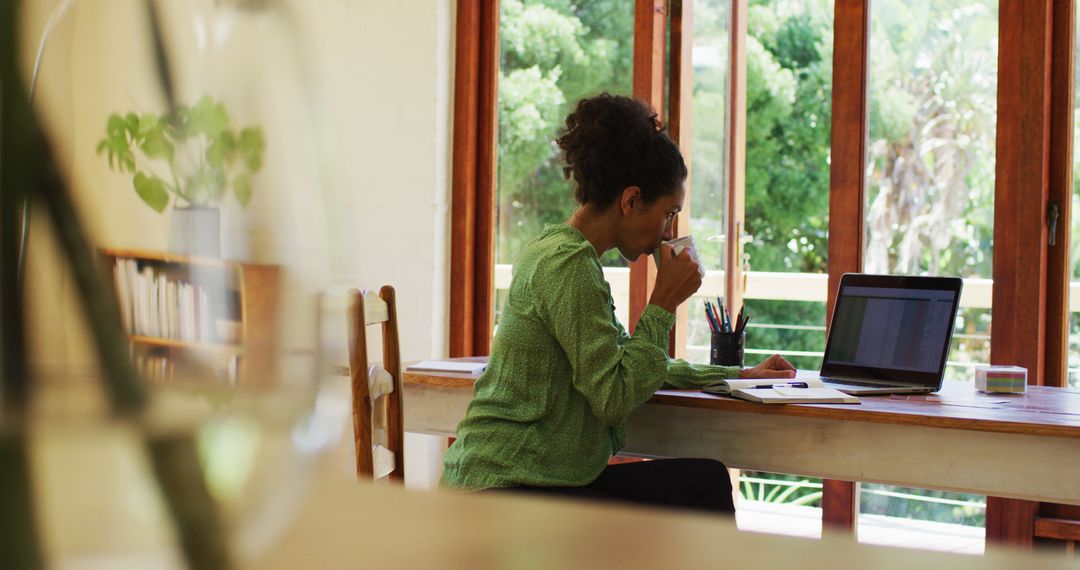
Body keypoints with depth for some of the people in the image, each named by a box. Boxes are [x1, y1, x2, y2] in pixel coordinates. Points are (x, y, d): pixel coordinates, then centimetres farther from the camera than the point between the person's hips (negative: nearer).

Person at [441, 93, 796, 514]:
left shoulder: (556, 251, 14)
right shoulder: (569, 263, -17)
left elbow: (626, 364, 25)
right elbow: (614, 397, -20)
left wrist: (739, 375, 26)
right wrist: (663, 304, -12)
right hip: (503, 487, -10)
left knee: (706, 480, 4)